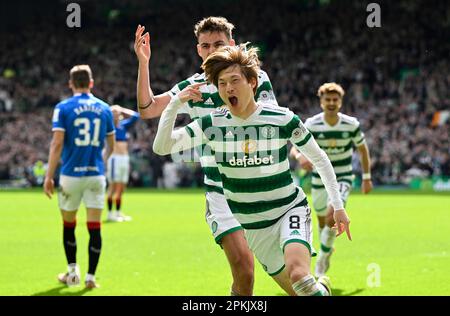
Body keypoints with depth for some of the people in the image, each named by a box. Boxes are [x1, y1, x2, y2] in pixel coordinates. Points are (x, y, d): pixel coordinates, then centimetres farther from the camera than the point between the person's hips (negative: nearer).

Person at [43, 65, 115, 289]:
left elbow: (57, 144, -10)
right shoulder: (104, 109, 7)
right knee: (94, 227, 3)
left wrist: (49, 176, -7)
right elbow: (111, 145, 15)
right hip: (96, 174, 2)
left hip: (71, 174, -2)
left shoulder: (63, 108, -3)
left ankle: (73, 271, 17)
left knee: (69, 224, 14)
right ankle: (90, 277, 2)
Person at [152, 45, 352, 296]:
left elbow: (319, 159, 0)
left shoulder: (283, 119, -13)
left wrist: (338, 205, -1)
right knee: (297, 287, 9)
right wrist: (176, 103, -27)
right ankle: (320, 288, 41)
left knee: (298, 273, -31)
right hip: (247, 224, 3)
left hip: (290, 210, -3)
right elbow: (162, 147, -15)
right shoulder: (212, 124, -8)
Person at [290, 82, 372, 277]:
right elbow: (294, 148, -13)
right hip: (319, 180, 2)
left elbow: (363, 149, 7)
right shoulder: (312, 125, -11)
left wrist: (366, 177, 8)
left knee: (332, 217, -24)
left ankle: (322, 258, -8)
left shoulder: (351, 124, -8)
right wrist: (300, 157, -38)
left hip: (343, 179, -2)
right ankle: (327, 249, 45)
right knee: (322, 221, 14)